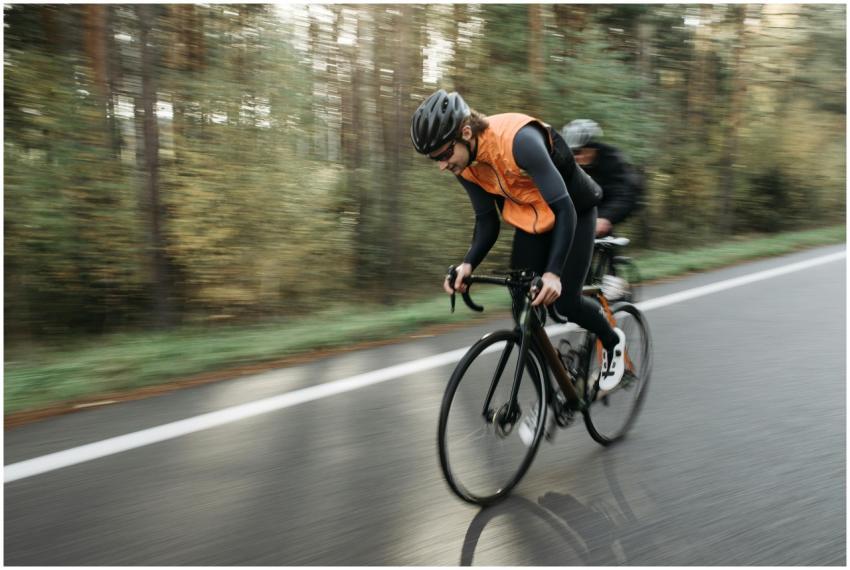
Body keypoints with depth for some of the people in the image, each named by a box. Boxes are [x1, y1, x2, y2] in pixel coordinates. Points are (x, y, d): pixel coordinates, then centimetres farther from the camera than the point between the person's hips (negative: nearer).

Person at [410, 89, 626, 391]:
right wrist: (468, 263, -24)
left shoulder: (519, 139, -37)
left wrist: (554, 272, -46)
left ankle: (613, 341, 24)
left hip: (572, 210, -6)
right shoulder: (465, 164, -15)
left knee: (565, 302, -8)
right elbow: (487, 220, -6)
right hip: (530, 217, 6)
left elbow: (564, 209, -37)